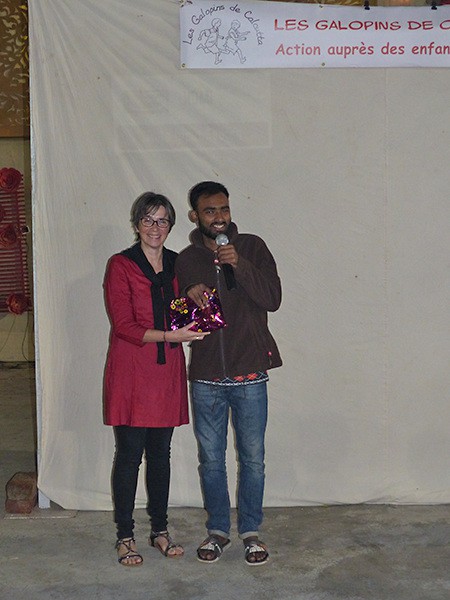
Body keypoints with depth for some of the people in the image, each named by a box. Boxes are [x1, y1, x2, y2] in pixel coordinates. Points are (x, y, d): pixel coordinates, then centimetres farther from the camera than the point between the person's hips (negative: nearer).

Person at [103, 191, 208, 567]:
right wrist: (169, 335, -20)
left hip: (168, 371, 4)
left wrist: (194, 322, -5)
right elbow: (123, 325, -11)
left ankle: (160, 530, 23)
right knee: (130, 454, 0)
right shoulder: (121, 265, -4)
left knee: (161, 453, 11)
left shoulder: (178, 265, 10)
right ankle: (125, 536, 12)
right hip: (131, 371, -4)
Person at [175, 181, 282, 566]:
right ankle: (218, 530, 28)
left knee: (253, 458, 7)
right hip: (206, 378, 2)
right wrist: (190, 299, -11)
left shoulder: (252, 247, -1)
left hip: (249, 374, -2)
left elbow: (273, 299, -11)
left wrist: (239, 264, -22)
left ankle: (251, 530, 24)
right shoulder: (186, 260, 5)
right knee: (211, 459, 11)